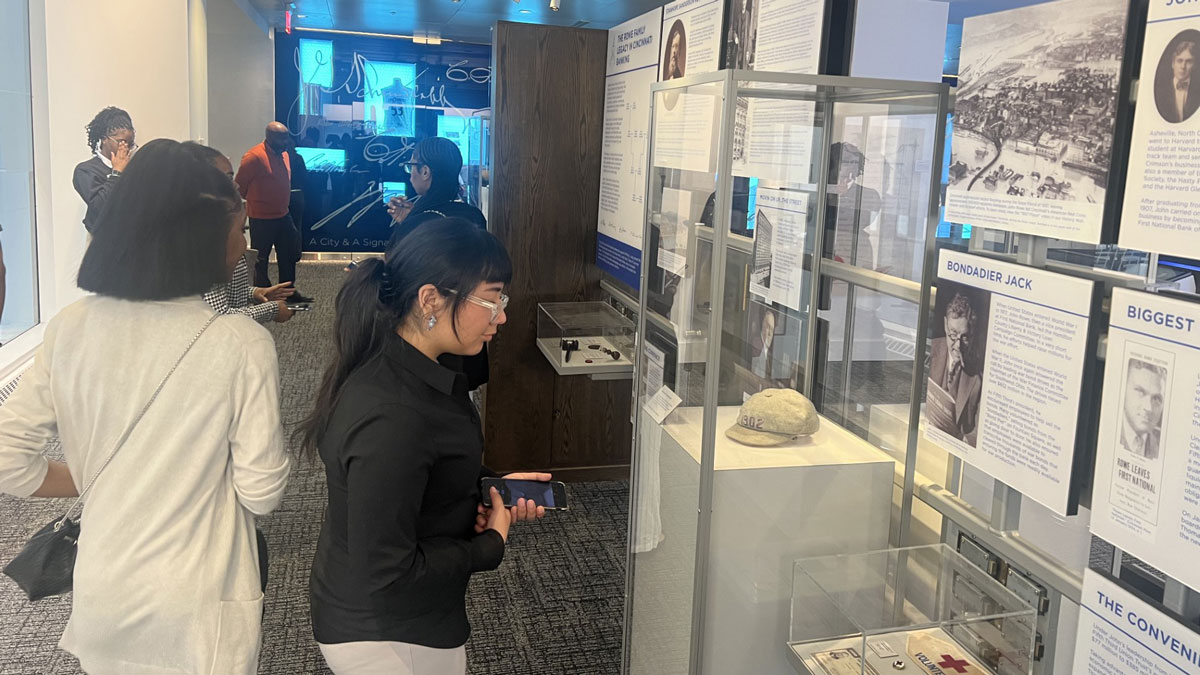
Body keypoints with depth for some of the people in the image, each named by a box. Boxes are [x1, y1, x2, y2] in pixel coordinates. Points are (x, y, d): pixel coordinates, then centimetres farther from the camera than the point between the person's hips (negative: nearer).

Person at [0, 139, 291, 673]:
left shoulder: (70, 328, -8)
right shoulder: (243, 343, -21)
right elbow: (261, 492, -15)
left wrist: (98, 481, 9)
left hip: (101, 596, 4)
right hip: (199, 609, -3)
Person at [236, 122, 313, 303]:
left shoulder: (283, 154, 7)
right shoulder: (254, 157, -19)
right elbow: (239, 186, -14)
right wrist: (253, 202, -2)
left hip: (283, 216, 8)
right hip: (261, 219, -8)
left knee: (289, 256, 16)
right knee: (260, 260, 4)